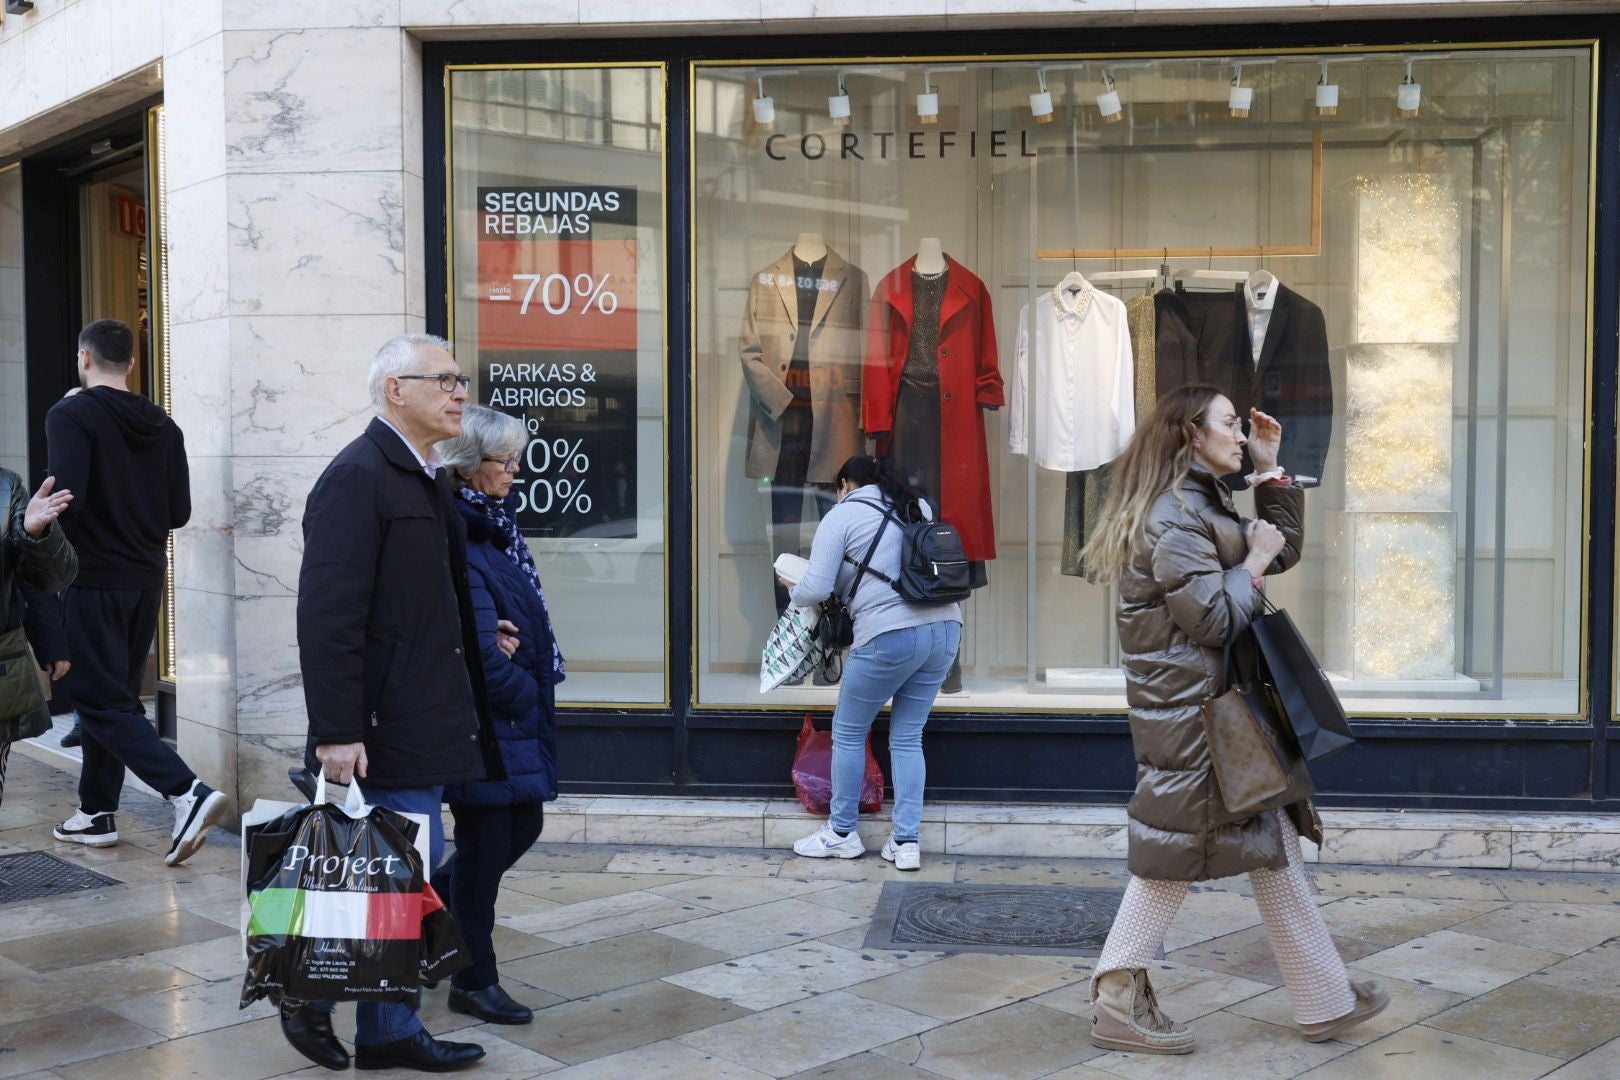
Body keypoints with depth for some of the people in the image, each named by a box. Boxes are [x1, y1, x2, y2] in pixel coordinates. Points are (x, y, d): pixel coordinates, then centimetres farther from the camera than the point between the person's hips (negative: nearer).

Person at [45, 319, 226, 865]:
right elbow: (178, 512, 6)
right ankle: (96, 811, 24)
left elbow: (66, 499, -21)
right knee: (116, 695, 16)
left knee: (104, 702, -5)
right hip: (146, 579, 7)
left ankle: (188, 791, -20)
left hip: (92, 578, -6)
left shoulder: (71, 415, -10)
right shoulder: (163, 425, 7)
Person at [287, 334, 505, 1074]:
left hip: (426, 721, 10)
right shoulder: (358, 477, -15)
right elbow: (328, 616, -21)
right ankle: (310, 993, 15)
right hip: (385, 727, -10)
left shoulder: (427, 479, 15)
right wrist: (336, 732, -23)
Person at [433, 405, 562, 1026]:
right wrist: (525, 695, -11)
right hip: (483, 718, -9)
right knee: (486, 841, 2)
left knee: (523, 825, 15)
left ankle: (449, 914, 35)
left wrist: (535, 691, 1)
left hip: (515, 715, 9)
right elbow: (480, 648, -21)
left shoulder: (493, 524, 11)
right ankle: (473, 981, 17)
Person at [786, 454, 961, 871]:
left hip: (890, 635, -6)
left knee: (848, 733, 13)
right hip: (945, 627, 6)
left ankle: (841, 833, 23)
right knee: (907, 738, 15)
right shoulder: (918, 507, 19)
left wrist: (793, 589, 16)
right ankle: (907, 841, 12)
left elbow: (817, 589, -5)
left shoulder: (841, 515, 1)